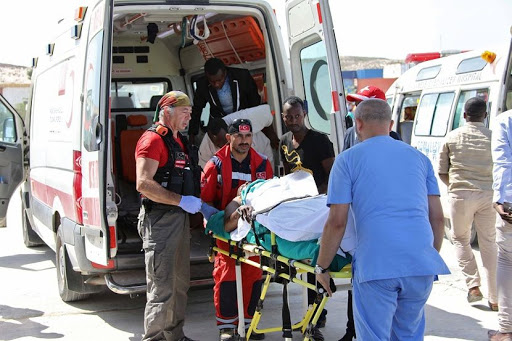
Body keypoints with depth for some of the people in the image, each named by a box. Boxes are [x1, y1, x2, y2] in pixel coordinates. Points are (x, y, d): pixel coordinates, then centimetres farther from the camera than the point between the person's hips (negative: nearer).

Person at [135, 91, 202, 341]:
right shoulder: (153, 140, -12)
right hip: (159, 220, -10)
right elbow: (144, 184, -23)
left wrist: (201, 204, 13)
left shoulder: (179, 141, 18)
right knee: (162, 288, -8)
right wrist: (182, 200, -23)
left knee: (180, 282, 18)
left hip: (180, 217, 10)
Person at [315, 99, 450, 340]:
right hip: (422, 265, 4)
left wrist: (321, 267, 9)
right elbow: (437, 217, 13)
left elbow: (337, 222, -2)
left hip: (376, 265, -4)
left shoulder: (348, 159, 5)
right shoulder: (418, 157, 16)